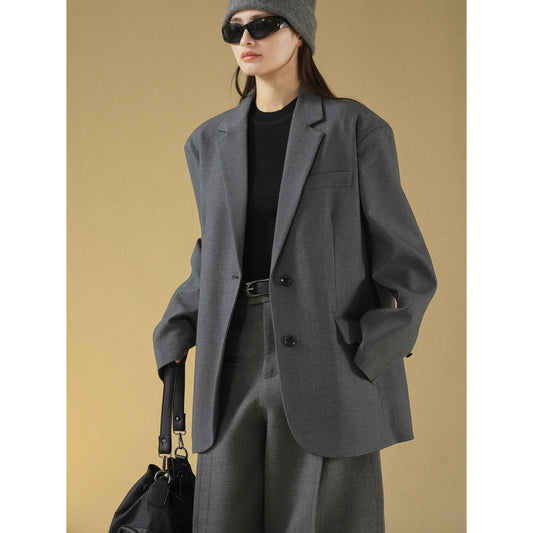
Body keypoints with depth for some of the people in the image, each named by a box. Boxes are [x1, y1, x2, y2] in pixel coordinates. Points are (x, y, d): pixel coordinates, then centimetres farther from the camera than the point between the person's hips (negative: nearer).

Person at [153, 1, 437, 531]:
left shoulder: (357, 130, -2)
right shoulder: (209, 143, 12)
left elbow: (405, 266, -1)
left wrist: (366, 362, -11)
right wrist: (173, 340, 7)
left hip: (330, 370, -4)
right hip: (234, 373, 4)